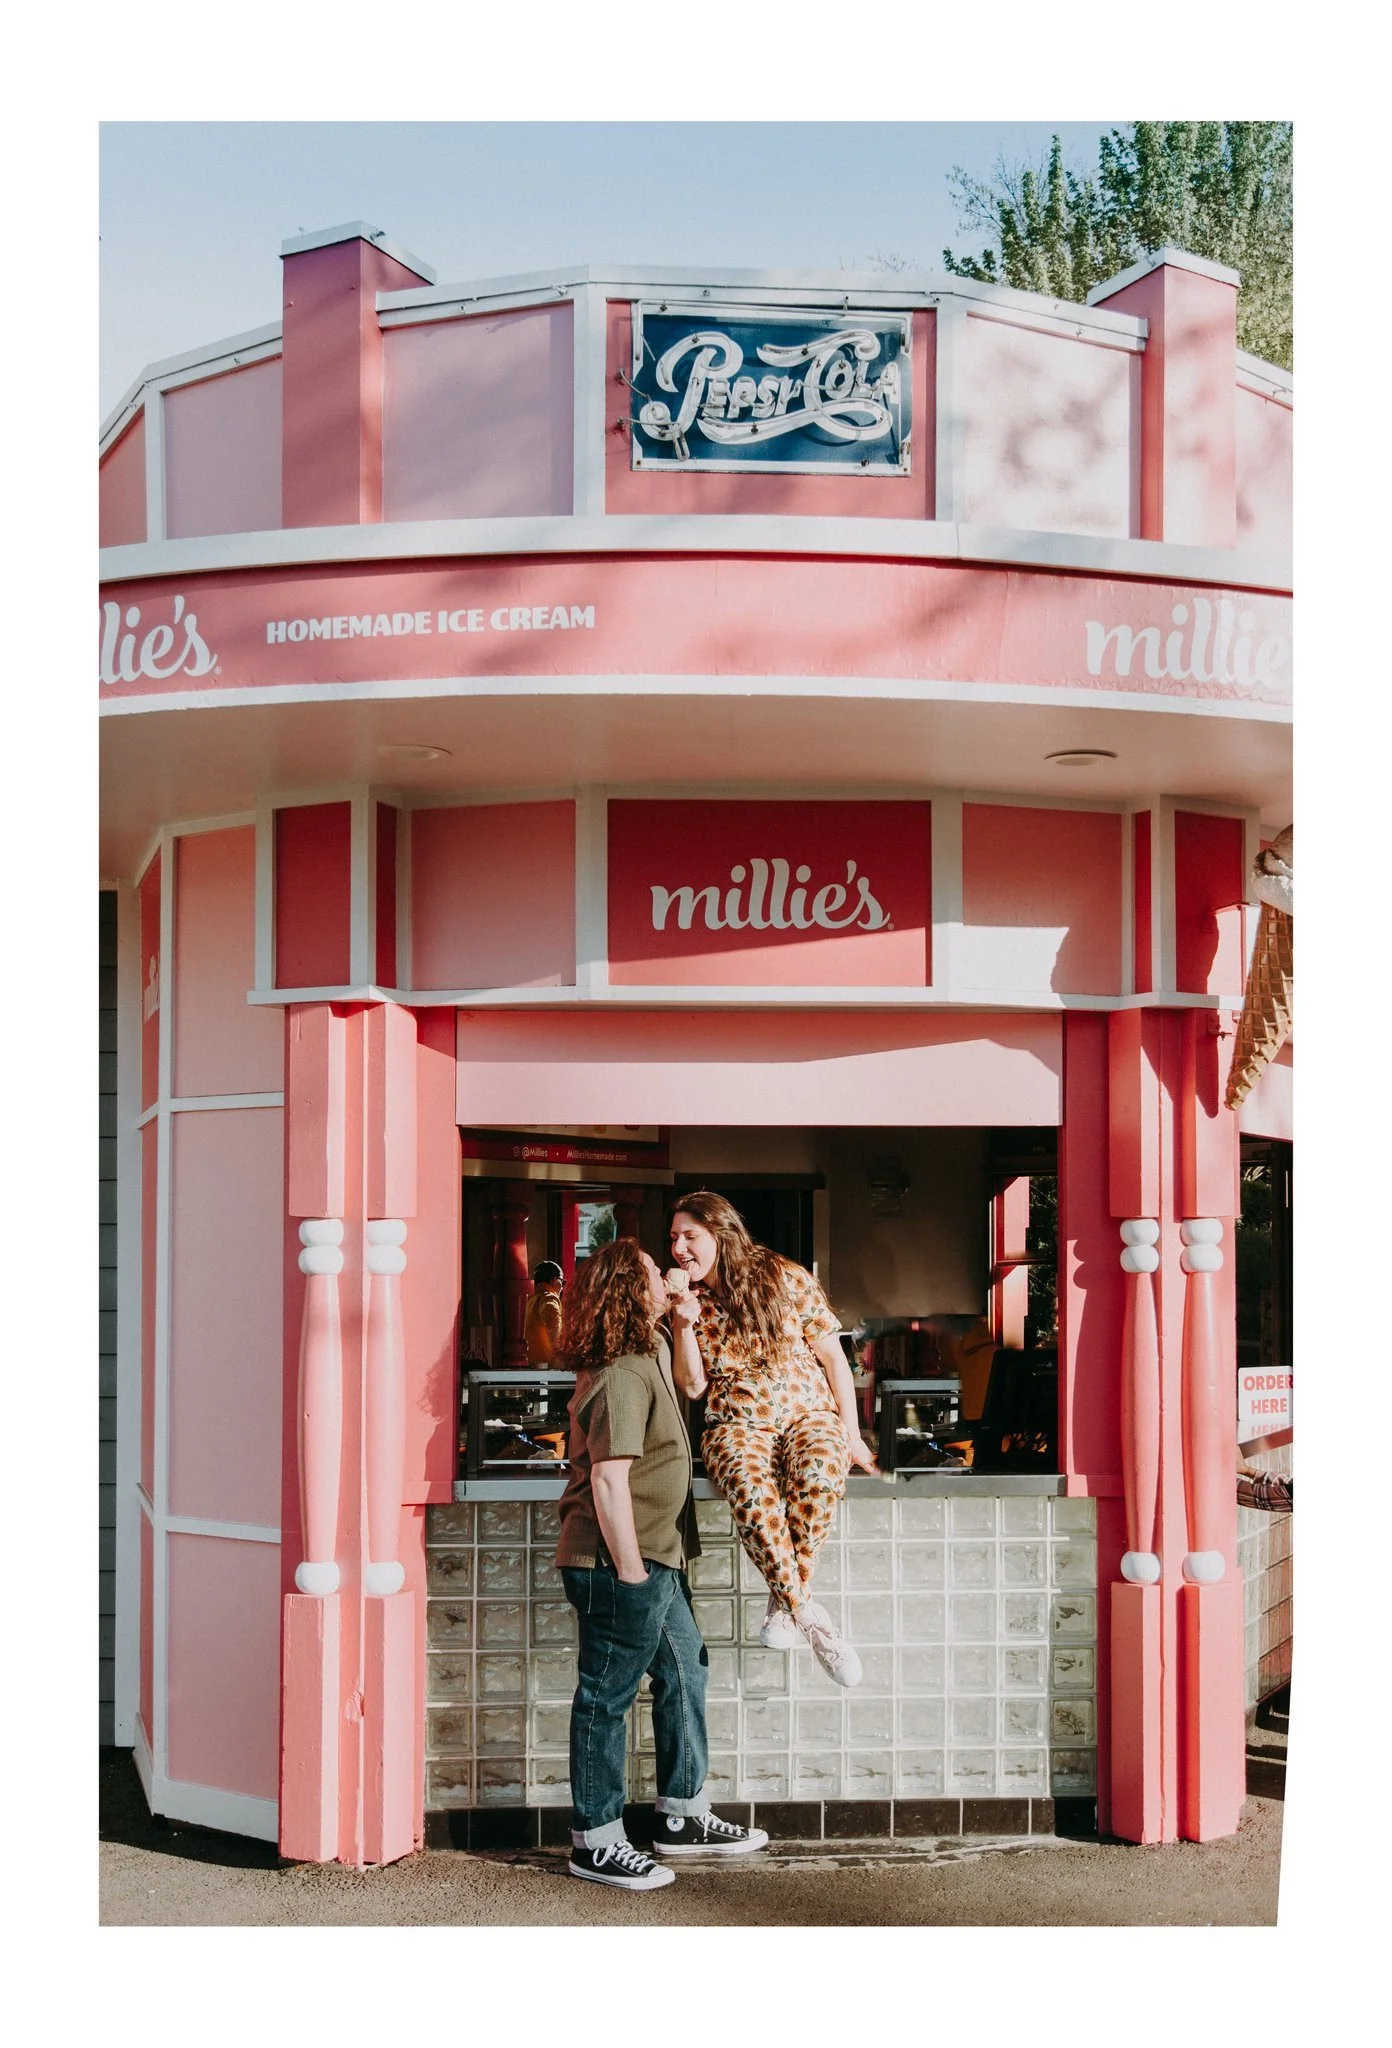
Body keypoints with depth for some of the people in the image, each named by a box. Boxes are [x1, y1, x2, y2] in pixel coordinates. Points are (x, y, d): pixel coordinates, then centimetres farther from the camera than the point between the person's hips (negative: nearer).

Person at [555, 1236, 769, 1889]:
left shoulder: (648, 1357, 12)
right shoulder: (620, 1376, -20)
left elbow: (693, 1388, 36)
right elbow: (609, 1478, -25)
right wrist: (629, 1570, -23)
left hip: (653, 1560, 11)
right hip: (619, 1564, -11)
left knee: (684, 1674, 18)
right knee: (607, 1697, -1)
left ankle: (682, 1816, 29)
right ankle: (594, 1842, 8)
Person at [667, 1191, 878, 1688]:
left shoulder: (785, 1278, 0)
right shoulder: (688, 1299, 7)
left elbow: (833, 1356, 4)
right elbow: (692, 1385, 2)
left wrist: (852, 1436, 1)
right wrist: (684, 1326, -12)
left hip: (811, 1414, -1)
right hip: (738, 1425, 1)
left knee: (819, 1478, -38)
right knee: (750, 1489, -37)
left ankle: (784, 1601, -21)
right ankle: (809, 1616, -30)